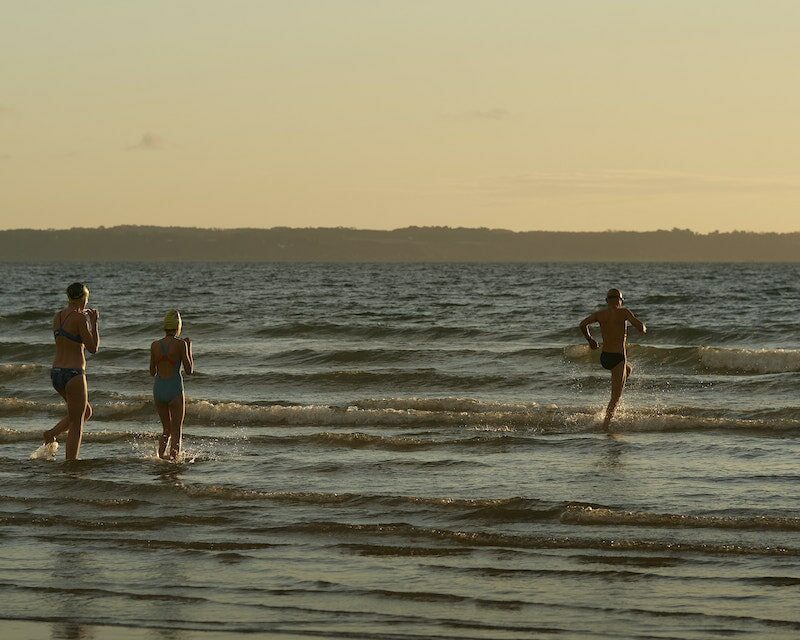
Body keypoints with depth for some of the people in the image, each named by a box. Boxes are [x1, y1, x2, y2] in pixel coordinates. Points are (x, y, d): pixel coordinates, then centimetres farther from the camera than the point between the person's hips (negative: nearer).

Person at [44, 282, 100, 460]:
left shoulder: (57, 317, 9)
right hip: (73, 374, -8)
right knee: (76, 425, 3)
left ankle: (52, 433, 10)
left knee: (86, 411, 25)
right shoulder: (80, 318, -15)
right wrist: (94, 322, -2)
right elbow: (93, 348, -11)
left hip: (56, 372, 8)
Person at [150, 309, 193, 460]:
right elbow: (189, 370, -5)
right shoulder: (180, 344, -9)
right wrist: (189, 348, 7)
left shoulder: (155, 345, 3)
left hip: (158, 389, 4)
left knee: (167, 430, 19)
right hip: (175, 390, -4)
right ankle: (173, 456, -12)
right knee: (176, 432, 5)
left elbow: (152, 372, 9)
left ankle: (160, 454, 1)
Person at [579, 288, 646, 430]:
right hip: (618, 358, -6)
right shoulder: (623, 312, -8)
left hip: (604, 358, 6)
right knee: (616, 397, -1)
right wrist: (643, 328, 8)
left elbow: (583, 324, -7)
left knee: (628, 369, 35)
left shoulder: (600, 314, 5)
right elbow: (640, 326, -17)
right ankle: (606, 422, -15)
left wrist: (589, 339, 10)